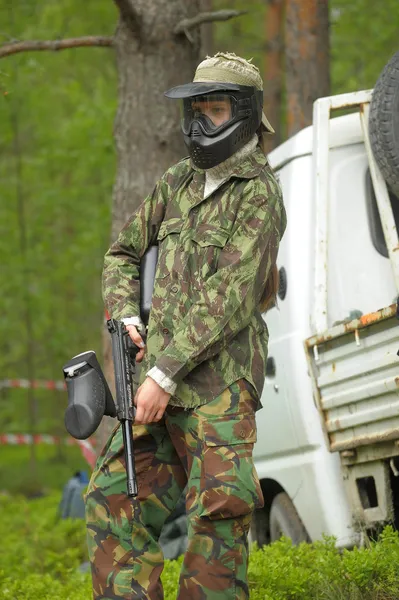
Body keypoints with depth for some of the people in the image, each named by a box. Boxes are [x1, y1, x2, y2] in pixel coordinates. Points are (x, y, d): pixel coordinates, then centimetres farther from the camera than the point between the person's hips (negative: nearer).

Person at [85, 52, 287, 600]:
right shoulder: (178, 183, 16)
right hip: (160, 375, 7)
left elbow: (230, 299, -14)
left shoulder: (259, 194, -6)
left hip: (220, 382, -7)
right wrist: (127, 318, 5)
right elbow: (123, 254, 25)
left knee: (219, 511, -14)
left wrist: (164, 375, -17)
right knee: (115, 497, -1)